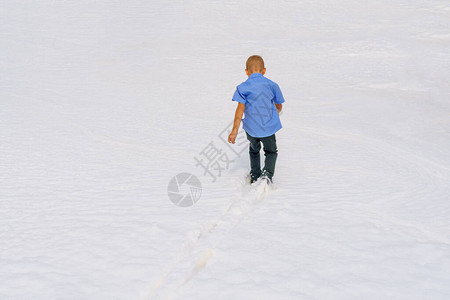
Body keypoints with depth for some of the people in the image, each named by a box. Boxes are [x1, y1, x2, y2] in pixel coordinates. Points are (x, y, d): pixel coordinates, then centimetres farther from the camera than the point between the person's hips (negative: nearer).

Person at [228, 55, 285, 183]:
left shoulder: (243, 87, -7)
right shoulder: (272, 85, 2)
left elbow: (240, 109, -14)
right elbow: (279, 106, 14)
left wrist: (234, 130, -11)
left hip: (251, 128, 0)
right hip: (268, 128, 0)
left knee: (254, 150, 27)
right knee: (271, 151, 20)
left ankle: (255, 175, 30)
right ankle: (267, 173, -3)